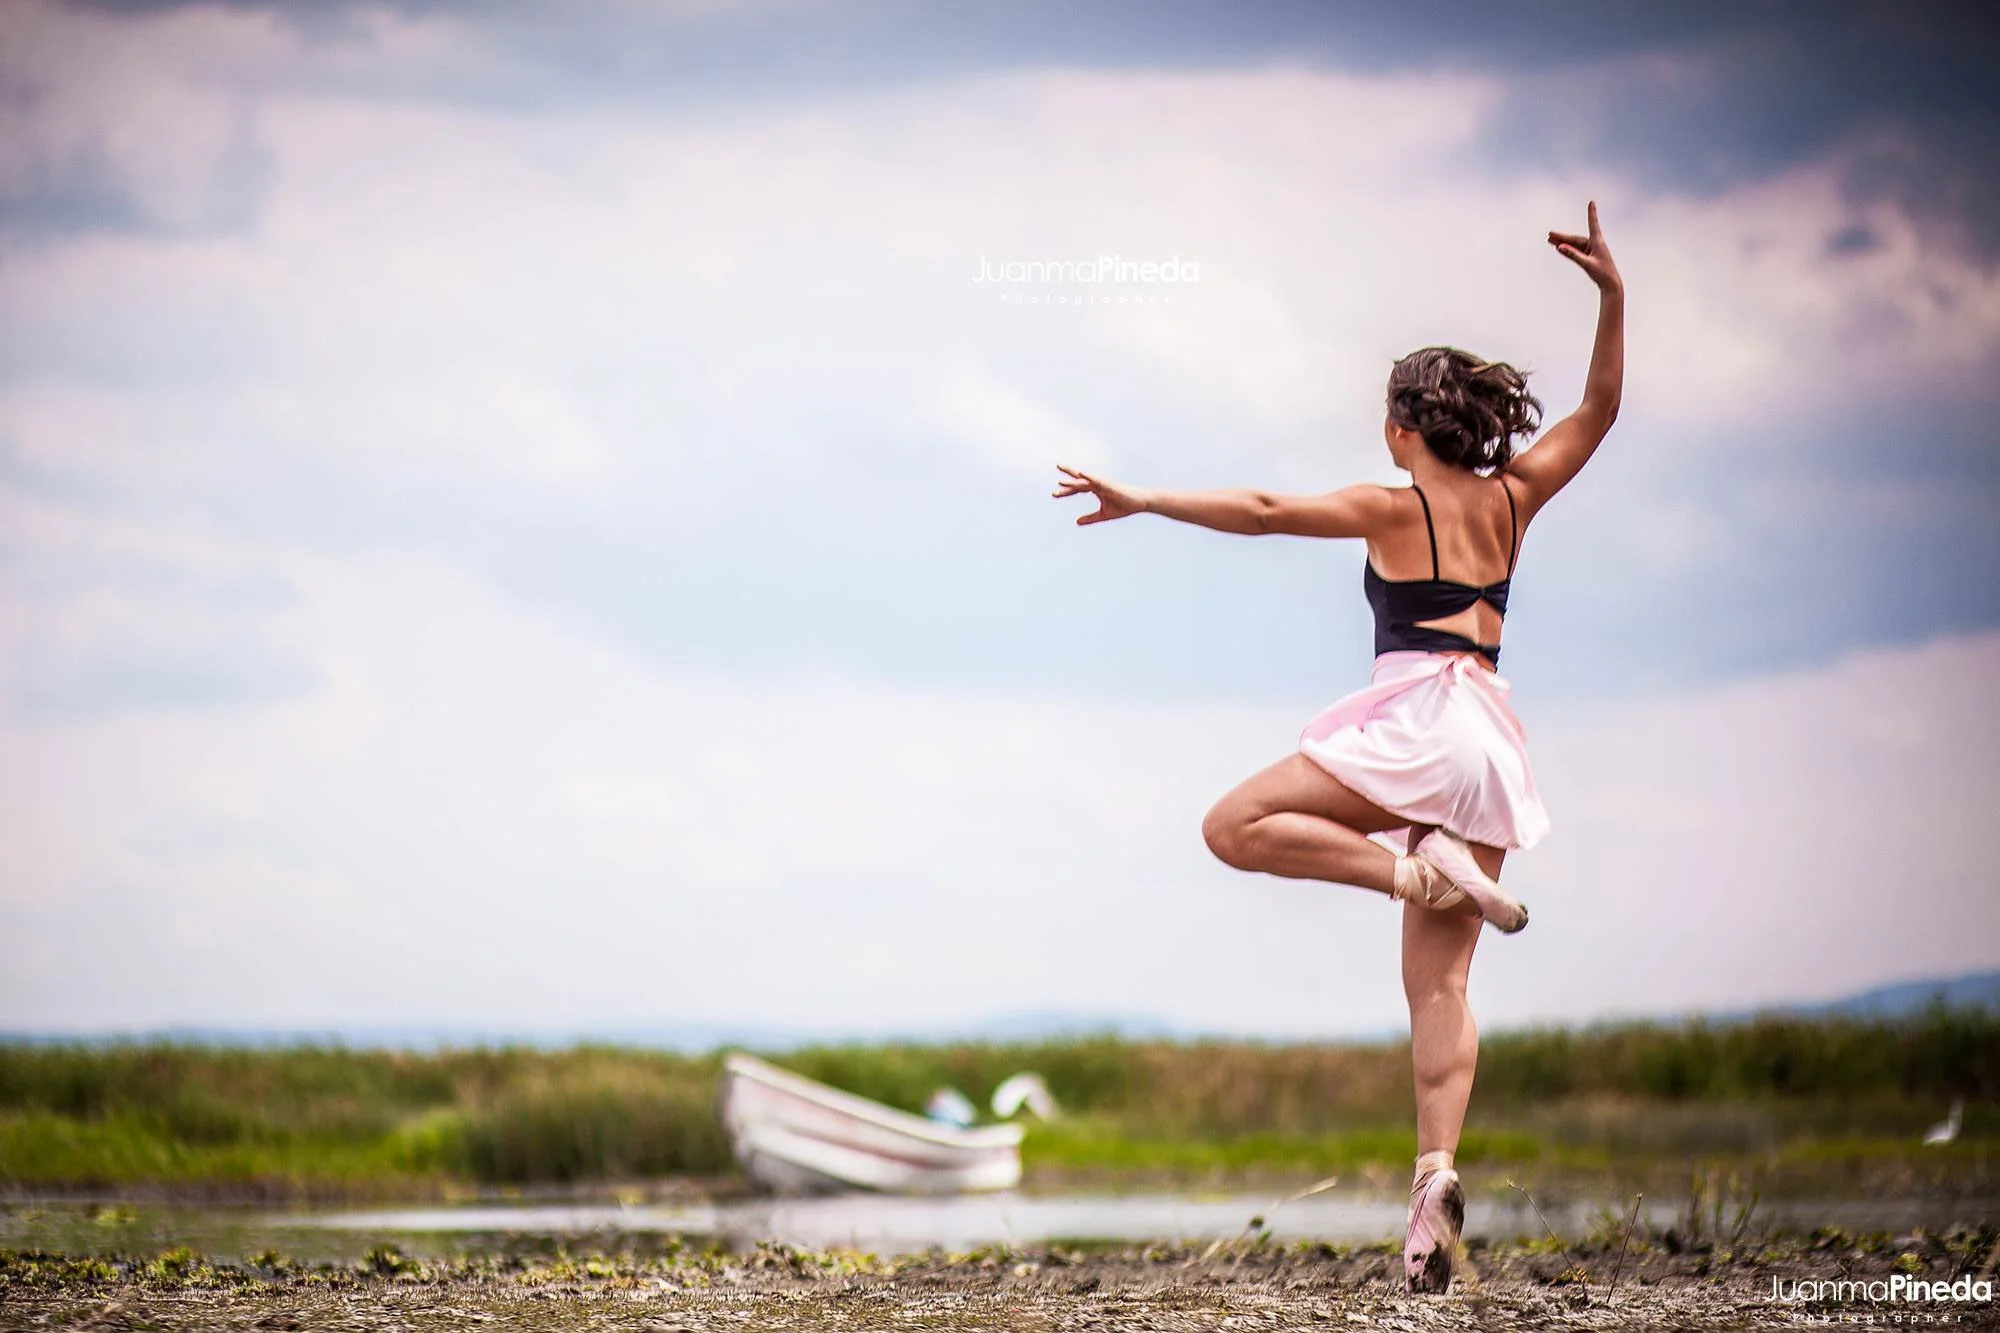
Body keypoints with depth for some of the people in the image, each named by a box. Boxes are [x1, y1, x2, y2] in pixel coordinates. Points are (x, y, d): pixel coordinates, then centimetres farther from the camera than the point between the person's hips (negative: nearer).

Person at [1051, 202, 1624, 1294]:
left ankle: (1416, 866, -16)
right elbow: (1599, 407, 23)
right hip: (1490, 739, 6)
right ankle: (1436, 1174, -14)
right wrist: (1611, 294, 17)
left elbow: (1265, 510, -8)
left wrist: (1145, 500, -6)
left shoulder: (1394, 507, 0)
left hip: (1415, 718, -6)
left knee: (1234, 826, -1)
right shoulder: (1512, 500, 14)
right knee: (1438, 984, 3)